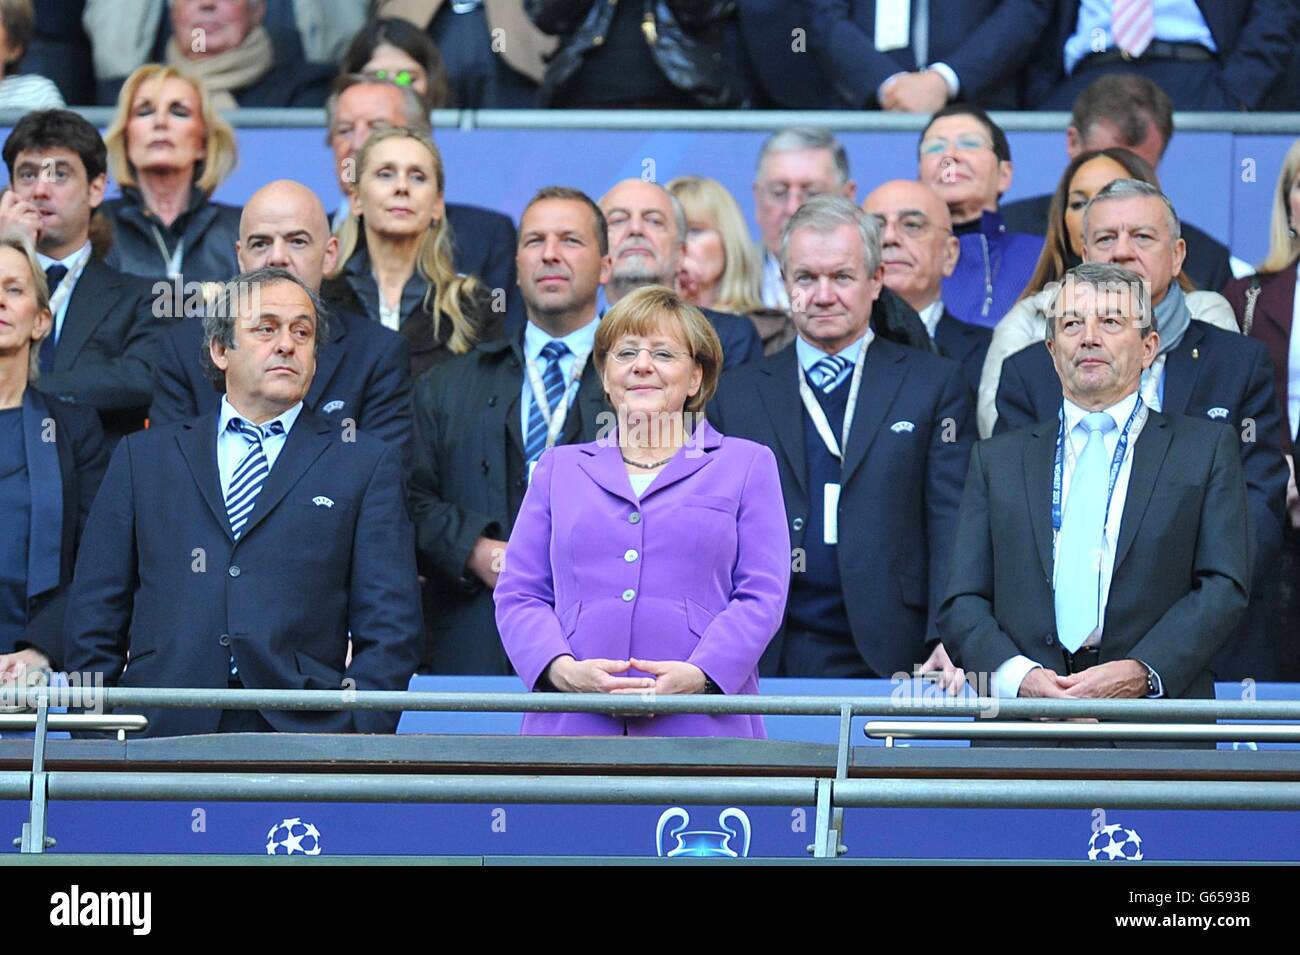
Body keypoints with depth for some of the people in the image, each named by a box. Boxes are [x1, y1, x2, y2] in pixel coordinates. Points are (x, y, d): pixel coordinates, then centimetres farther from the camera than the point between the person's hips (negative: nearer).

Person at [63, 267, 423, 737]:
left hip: (303, 734, 0)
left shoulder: (367, 465, 15)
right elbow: (93, 620, 15)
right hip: (163, 735, 1)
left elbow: (391, 628, 8)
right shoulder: (143, 457, 18)